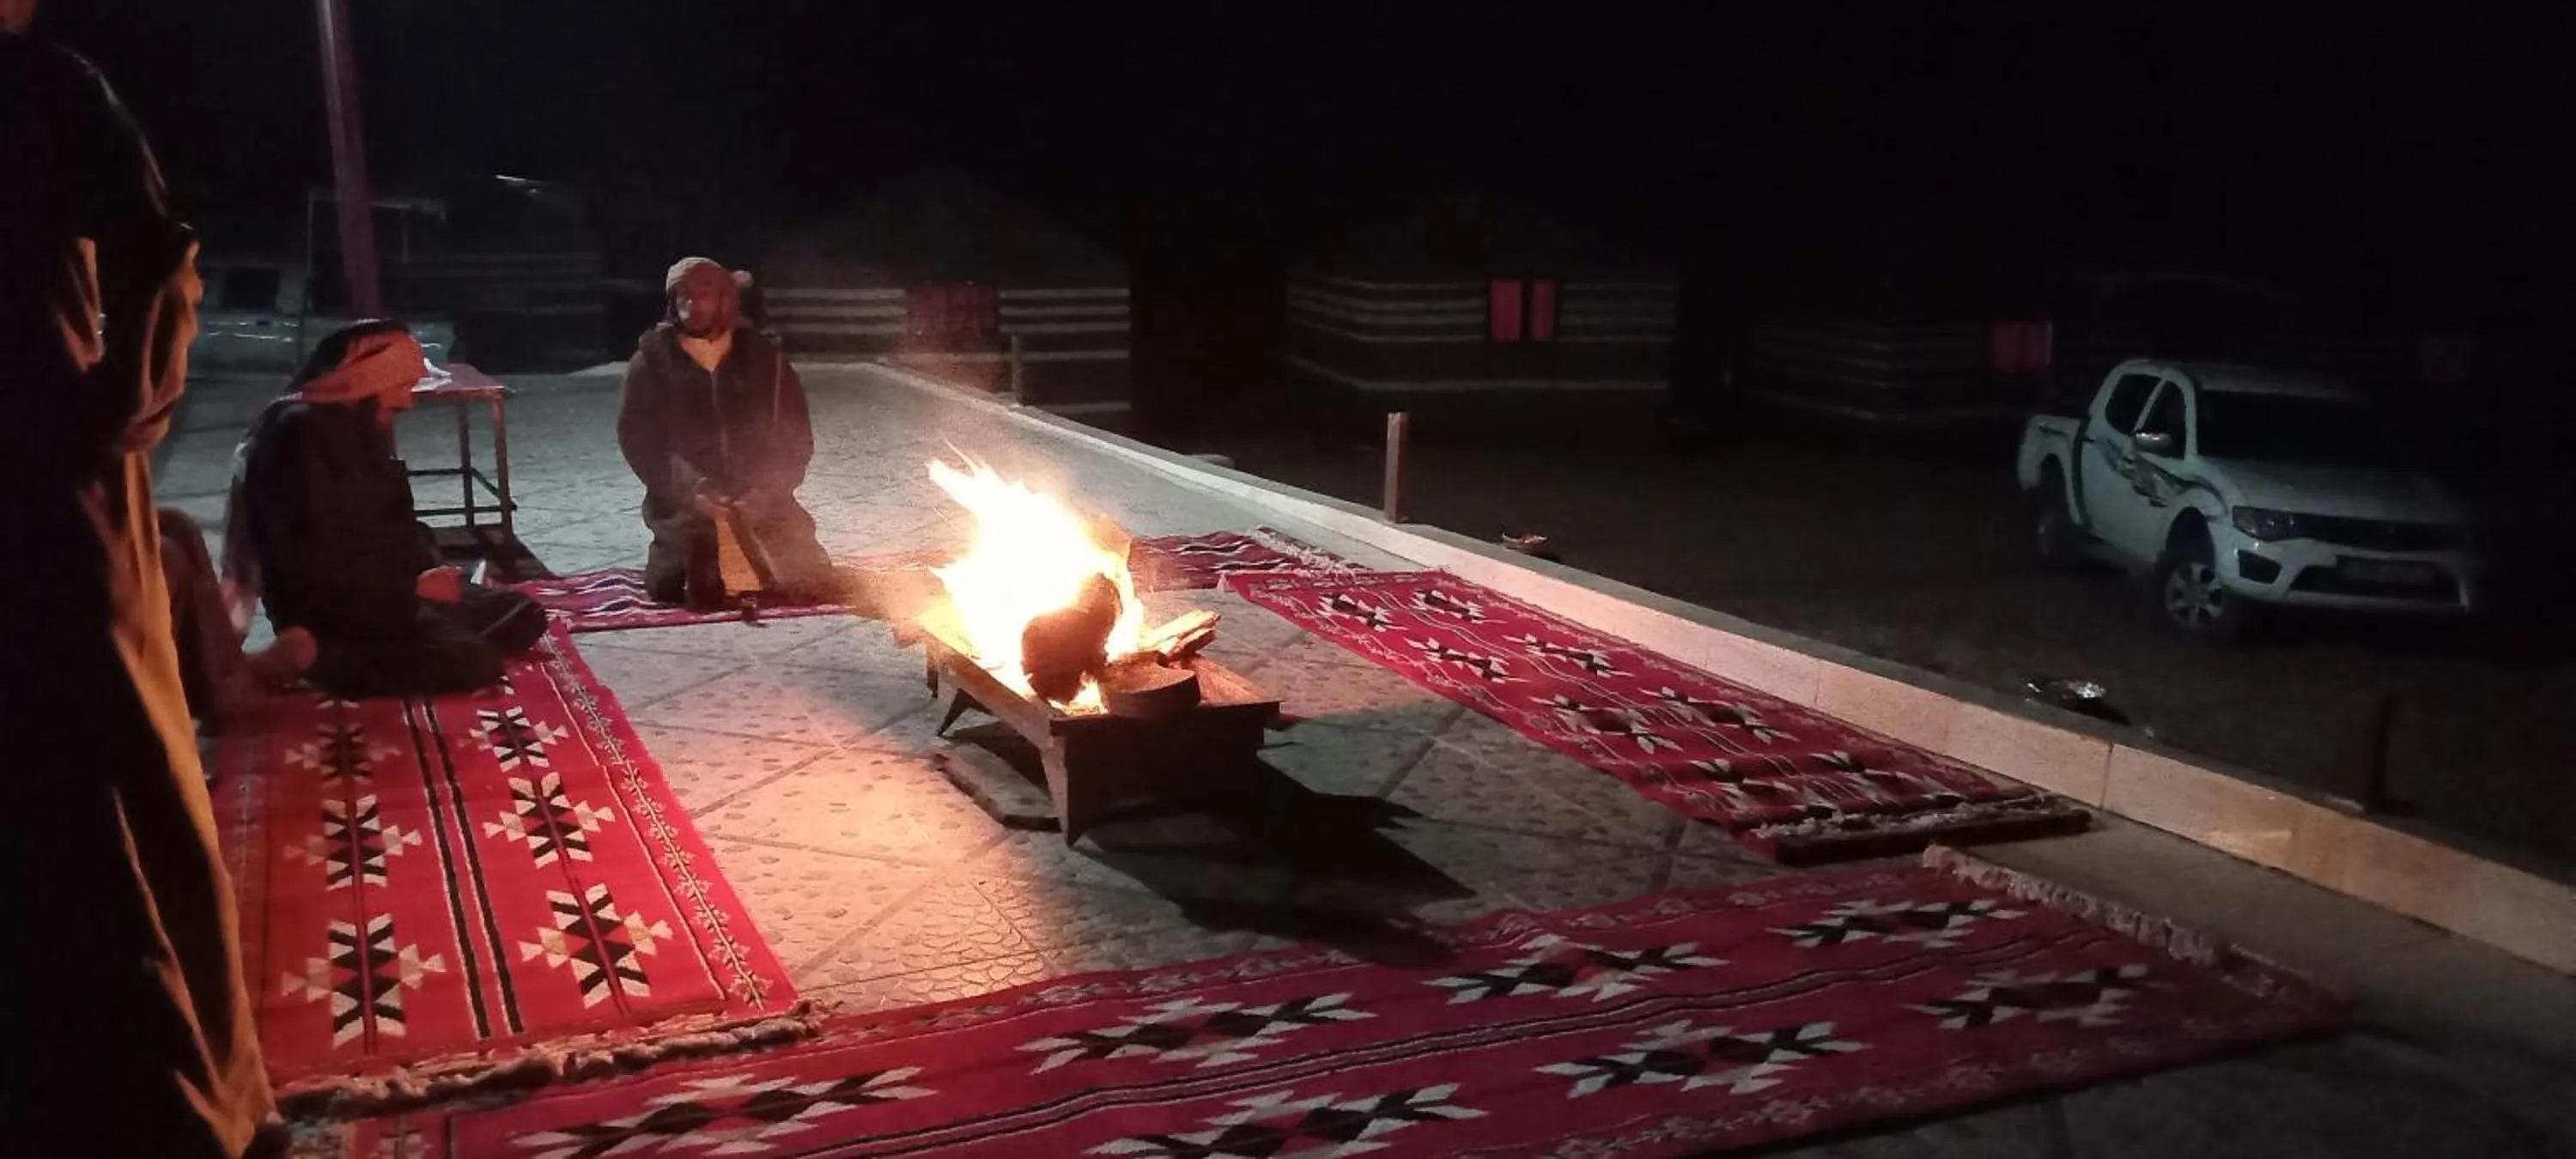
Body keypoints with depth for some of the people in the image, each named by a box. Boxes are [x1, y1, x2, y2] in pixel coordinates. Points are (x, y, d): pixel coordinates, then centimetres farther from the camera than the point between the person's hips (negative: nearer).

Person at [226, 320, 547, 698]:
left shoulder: (360, 427, 11)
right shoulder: (299, 434, -17)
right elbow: (313, 567, -24)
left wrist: (431, 571, -1)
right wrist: (413, 587, -18)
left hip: (385, 595, 10)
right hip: (327, 618, -10)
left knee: (525, 615, 1)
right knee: (471, 665, -26)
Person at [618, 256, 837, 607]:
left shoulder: (764, 358, 2)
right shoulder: (652, 361, -3)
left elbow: (797, 434, 2)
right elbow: (637, 439, -5)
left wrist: (769, 490, -15)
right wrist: (689, 492, -19)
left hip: (760, 500, 1)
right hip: (684, 503, -1)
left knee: (815, 584, -9)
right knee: (706, 590, -19)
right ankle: (671, 556, 18)